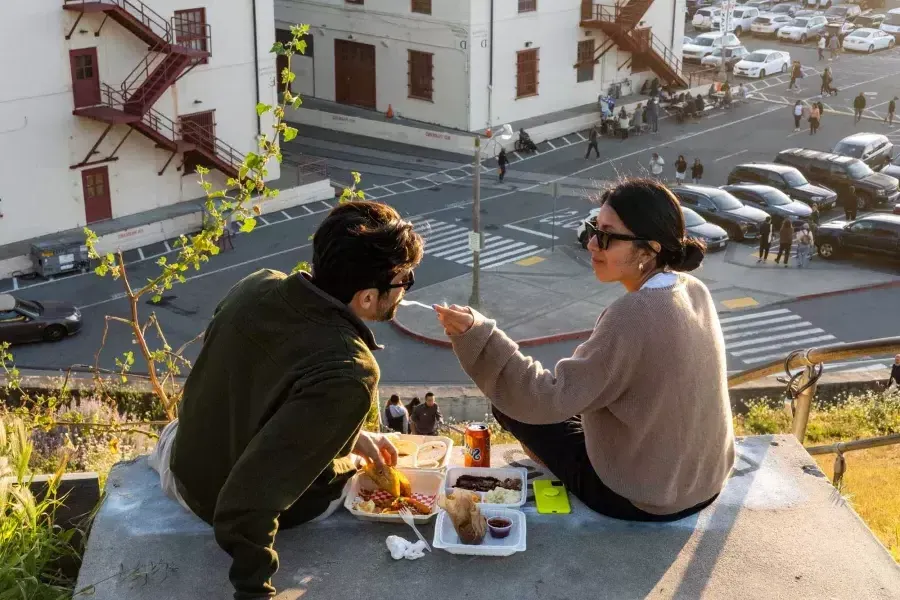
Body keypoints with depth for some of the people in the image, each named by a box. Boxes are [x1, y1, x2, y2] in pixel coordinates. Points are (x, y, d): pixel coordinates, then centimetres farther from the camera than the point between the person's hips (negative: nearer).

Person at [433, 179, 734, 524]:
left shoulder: (634, 314, -29)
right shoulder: (695, 291, -4)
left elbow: (550, 399, -29)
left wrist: (477, 334, -35)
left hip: (642, 498, -8)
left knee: (511, 405, 7)